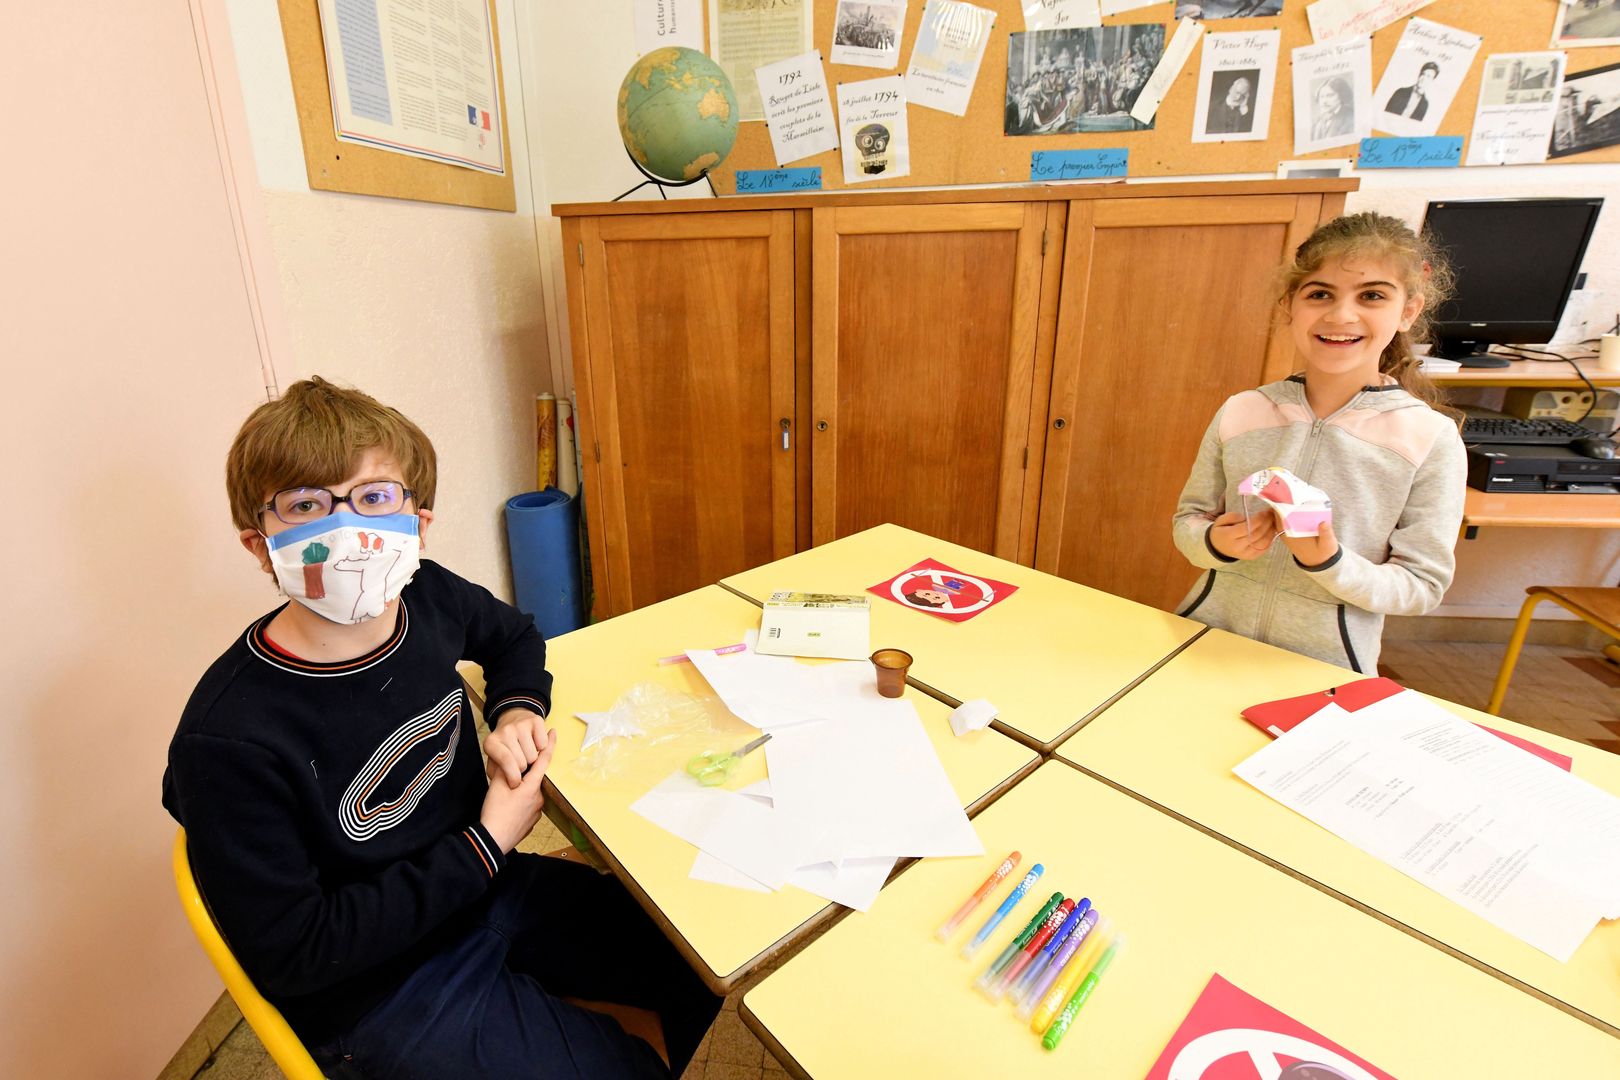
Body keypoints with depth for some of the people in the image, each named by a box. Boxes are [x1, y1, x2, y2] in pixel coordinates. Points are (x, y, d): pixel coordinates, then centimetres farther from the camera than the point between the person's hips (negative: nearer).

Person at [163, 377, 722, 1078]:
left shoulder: (429, 598, -12)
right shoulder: (229, 741, -28)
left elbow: (514, 637, 12)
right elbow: (291, 957, -20)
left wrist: (518, 709, -8)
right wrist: (487, 843, -20)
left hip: (491, 888, 6)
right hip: (378, 992, -5)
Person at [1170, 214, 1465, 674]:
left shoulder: (1430, 438, -6)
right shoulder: (1240, 412, -2)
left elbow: (1423, 585, -3)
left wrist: (1329, 563, -20)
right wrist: (1216, 542, -15)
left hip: (1322, 667, -1)